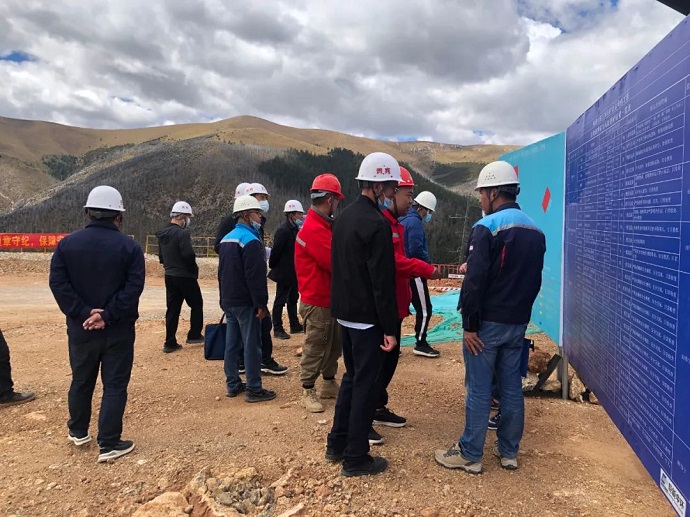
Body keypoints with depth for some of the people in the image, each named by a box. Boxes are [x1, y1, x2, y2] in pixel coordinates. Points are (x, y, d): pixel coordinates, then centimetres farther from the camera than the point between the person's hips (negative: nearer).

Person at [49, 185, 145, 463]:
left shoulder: (67, 243, -1)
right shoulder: (129, 247, -8)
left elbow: (58, 283, -7)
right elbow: (133, 288, -16)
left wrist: (83, 312, -10)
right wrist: (108, 315, -15)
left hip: (80, 328, 3)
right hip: (118, 331, -3)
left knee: (81, 381, 21)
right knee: (115, 385, 5)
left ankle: (78, 432, 39)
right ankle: (109, 444, 8)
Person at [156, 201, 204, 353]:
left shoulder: (162, 234, 9)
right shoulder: (182, 233, -18)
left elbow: (161, 256, 14)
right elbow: (189, 255, -23)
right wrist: (194, 269, -7)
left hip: (169, 276, 8)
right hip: (185, 276, -7)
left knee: (172, 308, 10)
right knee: (196, 304, 11)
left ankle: (170, 342, 10)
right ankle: (194, 335, 17)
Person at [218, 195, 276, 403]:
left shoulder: (226, 239, 13)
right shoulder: (250, 241, -17)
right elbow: (256, 277, -21)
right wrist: (261, 304, -17)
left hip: (229, 301, 9)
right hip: (246, 303, -9)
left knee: (232, 344, 13)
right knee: (252, 346, -3)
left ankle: (233, 384, 22)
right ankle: (254, 389, 3)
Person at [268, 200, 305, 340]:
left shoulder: (295, 229, 9)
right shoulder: (283, 230, -19)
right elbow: (276, 250, -20)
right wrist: (273, 266, -10)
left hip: (294, 273, 9)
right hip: (284, 273, -9)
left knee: (293, 299, 17)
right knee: (280, 301, 0)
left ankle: (295, 325, 28)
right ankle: (277, 329, 7)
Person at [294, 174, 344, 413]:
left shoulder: (323, 226, 12)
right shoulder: (314, 229, -22)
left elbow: (334, 256, 11)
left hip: (330, 298, 10)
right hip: (318, 301, -10)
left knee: (334, 344, 19)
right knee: (315, 348, 3)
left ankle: (329, 383, 34)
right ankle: (308, 392, 17)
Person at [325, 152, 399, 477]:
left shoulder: (343, 218, 9)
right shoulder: (377, 224, -19)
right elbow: (382, 281, -20)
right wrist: (389, 327, -16)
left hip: (344, 312, 9)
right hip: (367, 317, -9)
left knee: (352, 376, 20)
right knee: (365, 384, 3)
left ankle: (337, 444, 30)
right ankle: (356, 458, 15)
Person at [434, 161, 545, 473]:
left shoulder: (487, 228, -15)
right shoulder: (535, 231, 9)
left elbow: (474, 281, -20)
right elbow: (535, 281, 14)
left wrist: (469, 324, -14)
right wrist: (521, 311, 18)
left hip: (488, 322, -7)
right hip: (518, 324, 7)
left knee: (479, 390, 1)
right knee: (512, 387, 14)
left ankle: (470, 455, 13)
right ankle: (508, 452, 26)